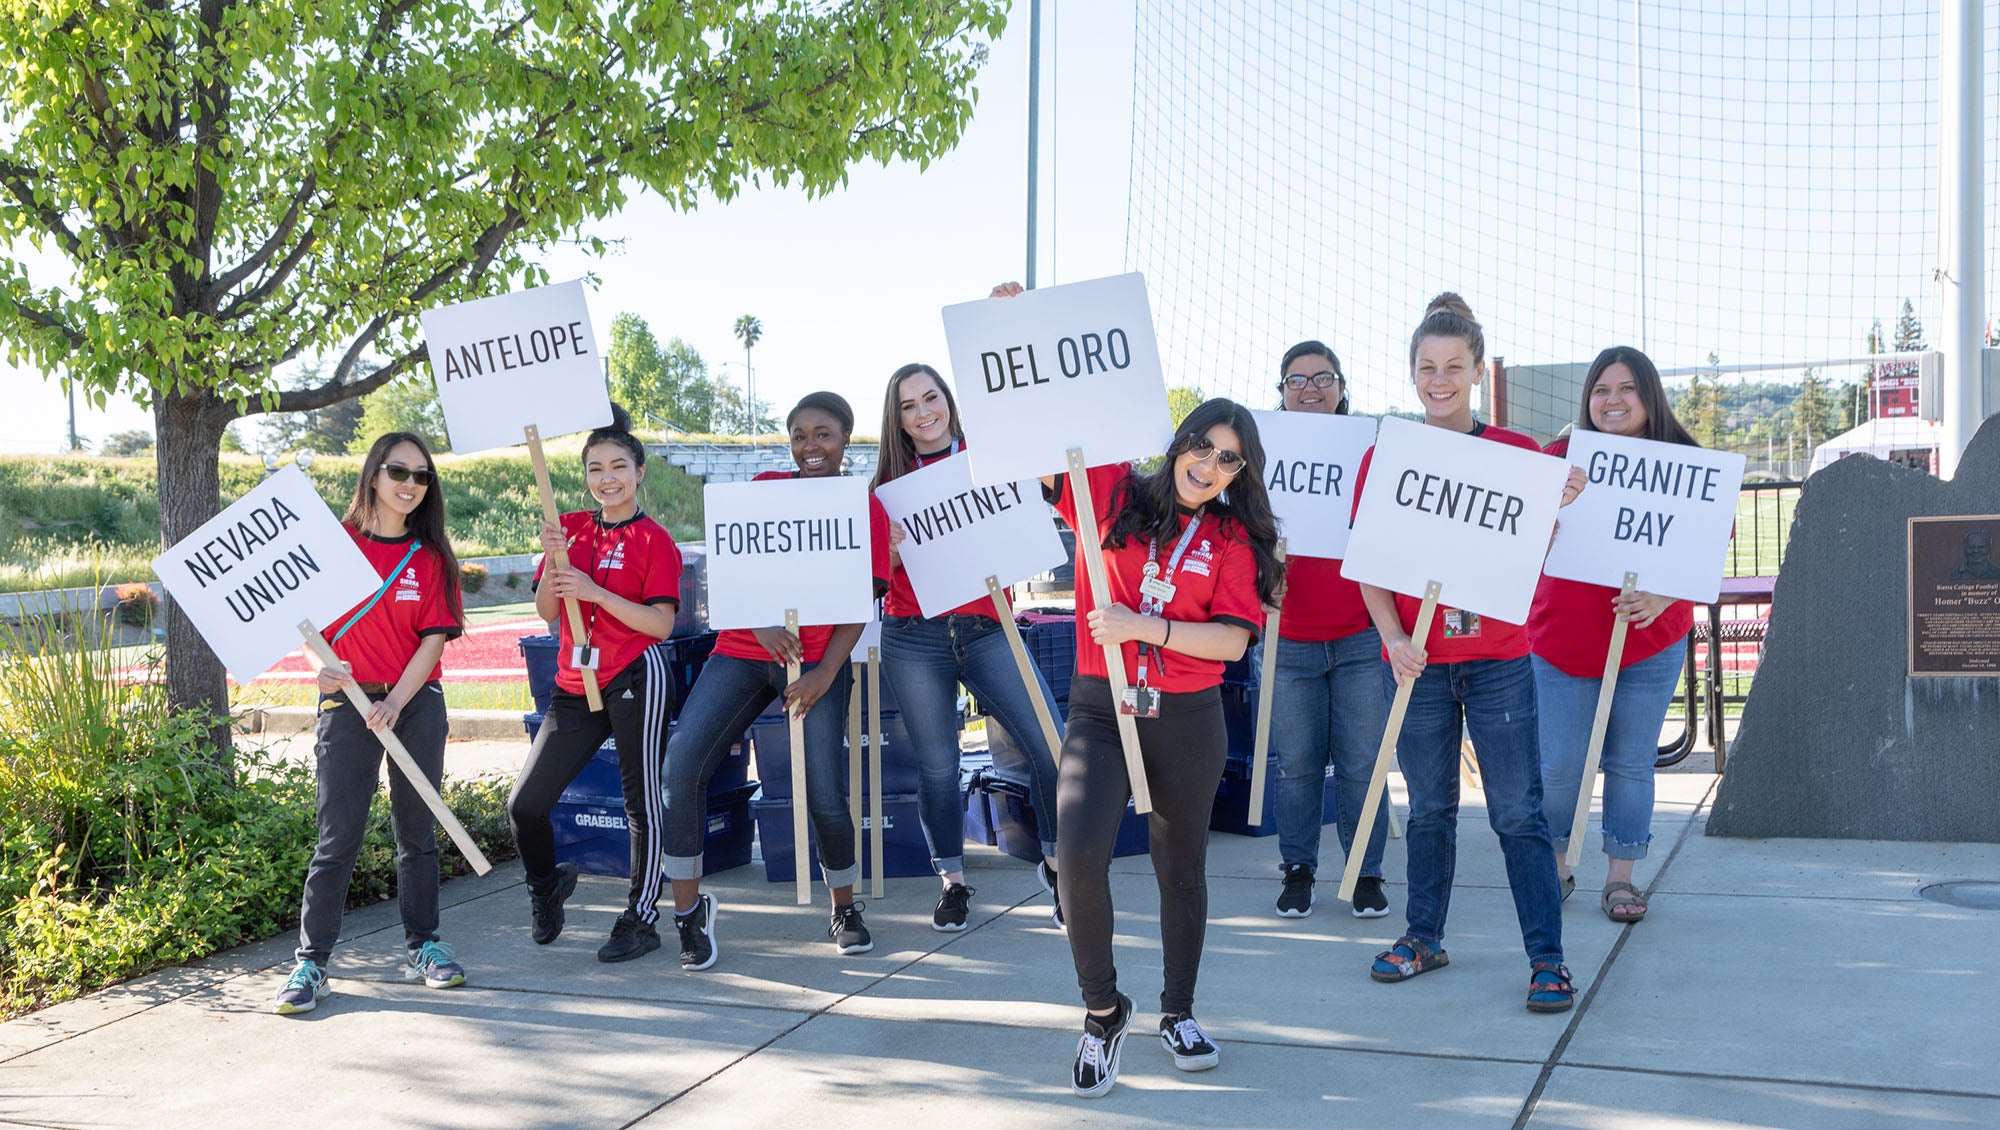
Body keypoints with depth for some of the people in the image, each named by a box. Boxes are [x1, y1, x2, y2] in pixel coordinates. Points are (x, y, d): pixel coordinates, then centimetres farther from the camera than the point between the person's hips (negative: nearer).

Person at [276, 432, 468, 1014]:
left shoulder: (431, 557, 4)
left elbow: (434, 637, -1)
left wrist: (395, 704, -13)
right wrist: (321, 668, -18)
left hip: (416, 703, 2)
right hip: (347, 704, -2)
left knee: (416, 830, 10)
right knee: (338, 837, -4)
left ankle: (422, 947, 22)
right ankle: (311, 961, 2)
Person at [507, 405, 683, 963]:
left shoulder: (654, 539, -3)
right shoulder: (571, 527, 10)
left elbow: (660, 624, -12)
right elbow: (546, 611, 6)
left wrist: (593, 590, -20)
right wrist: (552, 560, -12)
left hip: (635, 680, -5)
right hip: (576, 684, 5)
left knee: (640, 802, 2)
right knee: (525, 803, 0)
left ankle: (641, 919, 14)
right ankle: (546, 885, 28)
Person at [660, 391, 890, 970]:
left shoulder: (866, 508, 4)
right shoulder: (764, 489, 10)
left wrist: (825, 674, -13)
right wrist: (762, 625, -15)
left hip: (818, 661, -2)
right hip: (743, 649, 2)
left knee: (825, 795, -10)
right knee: (679, 766, -15)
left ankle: (845, 908, 17)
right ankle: (689, 905, 1)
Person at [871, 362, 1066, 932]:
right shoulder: (891, 482, 8)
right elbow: (878, 574, 6)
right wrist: (895, 545, -16)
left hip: (985, 629, 0)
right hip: (913, 637, 1)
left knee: (1052, 746, -10)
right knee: (937, 766, 3)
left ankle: (1055, 862, 11)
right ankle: (953, 882, 21)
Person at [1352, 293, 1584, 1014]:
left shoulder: (1518, 454, 1)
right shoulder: (1384, 457, 2)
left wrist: (1558, 505, -14)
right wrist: (1394, 638, -11)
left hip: (1498, 662, -1)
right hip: (1416, 661, 1)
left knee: (1518, 813, 0)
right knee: (1429, 809, 12)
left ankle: (1547, 958, 5)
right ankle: (1423, 939, 25)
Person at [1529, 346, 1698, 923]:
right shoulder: (1558, 458, -1)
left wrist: (1661, 600, -20)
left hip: (1650, 640, 0)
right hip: (1562, 638, 0)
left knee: (1632, 762, 7)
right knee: (1558, 765, 0)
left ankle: (1621, 877, 20)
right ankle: (1555, 868, 21)